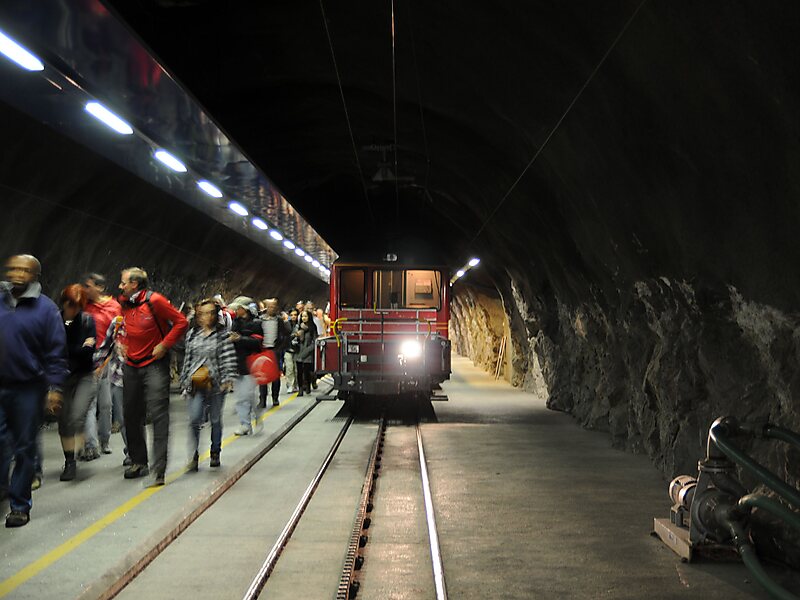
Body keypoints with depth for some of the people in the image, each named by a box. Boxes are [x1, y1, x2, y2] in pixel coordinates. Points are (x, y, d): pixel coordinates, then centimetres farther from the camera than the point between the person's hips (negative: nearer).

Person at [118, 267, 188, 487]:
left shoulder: (154, 301, -13)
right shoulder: (125, 304, 8)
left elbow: (181, 322, -12)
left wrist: (164, 345, -15)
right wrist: (122, 343, 11)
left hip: (154, 365, -7)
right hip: (131, 366, 7)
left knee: (158, 415, -12)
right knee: (131, 416, 13)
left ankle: (158, 470, -13)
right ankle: (138, 462, 29)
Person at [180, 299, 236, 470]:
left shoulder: (223, 334, 0)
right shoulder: (192, 334, 9)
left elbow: (229, 358, -6)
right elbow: (187, 359, 13)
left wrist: (228, 379, -16)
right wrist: (184, 383, 11)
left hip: (216, 383, -1)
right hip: (196, 384, 2)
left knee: (215, 420, 10)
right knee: (194, 420, -9)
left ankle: (215, 454, 24)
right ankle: (193, 456, 0)